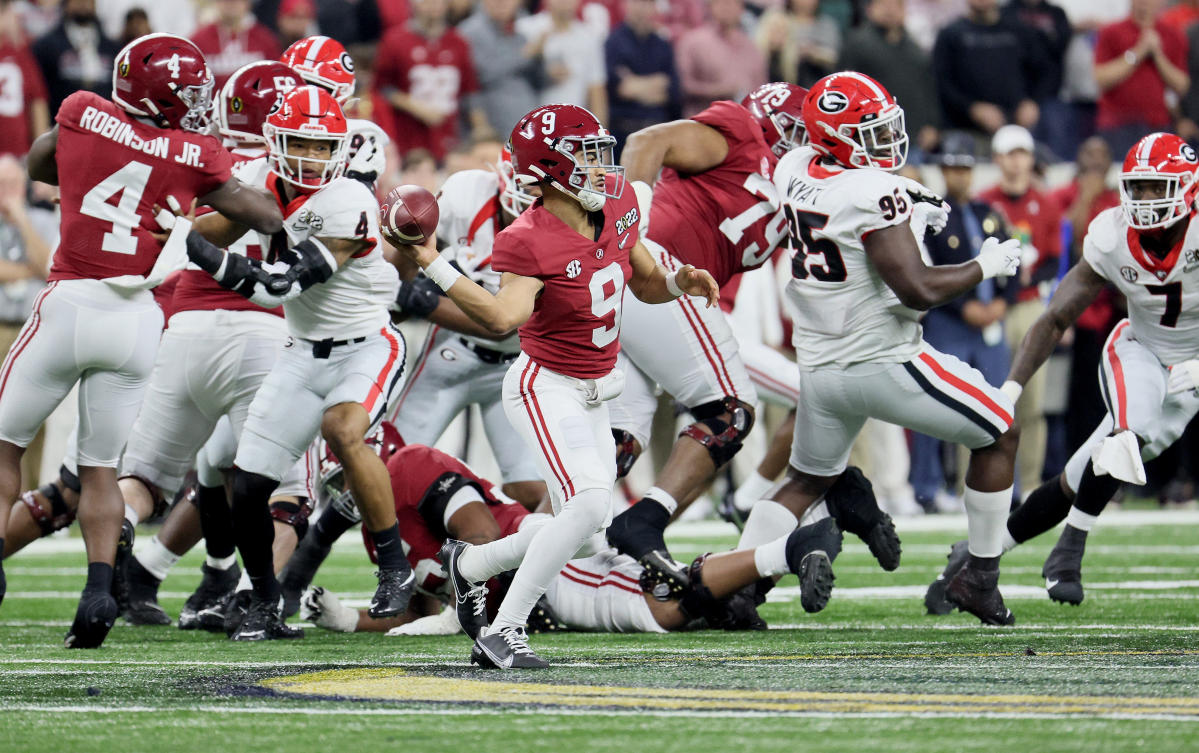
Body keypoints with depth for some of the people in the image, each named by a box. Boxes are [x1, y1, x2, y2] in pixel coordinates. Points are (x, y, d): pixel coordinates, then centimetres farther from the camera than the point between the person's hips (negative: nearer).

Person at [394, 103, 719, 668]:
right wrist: (432, 266, -44)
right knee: (589, 504, -25)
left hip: (594, 395, 8)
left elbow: (646, 284, 13)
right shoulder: (528, 241, -22)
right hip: (547, 389, -8)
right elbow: (503, 316, -38)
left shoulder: (617, 207, -1)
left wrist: (678, 282, -9)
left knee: (584, 530, 13)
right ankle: (502, 632, -20)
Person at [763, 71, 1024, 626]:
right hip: (884, 365, -7)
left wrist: (908, 215, 15)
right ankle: (980, 576, 15)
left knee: (807, 483, 24)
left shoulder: (794, 169, 1)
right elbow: (918, 291, -25)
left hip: (819, 366, 7)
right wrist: (986, 266, -12)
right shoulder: (875, 195, -23)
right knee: (1000, 434, 12)